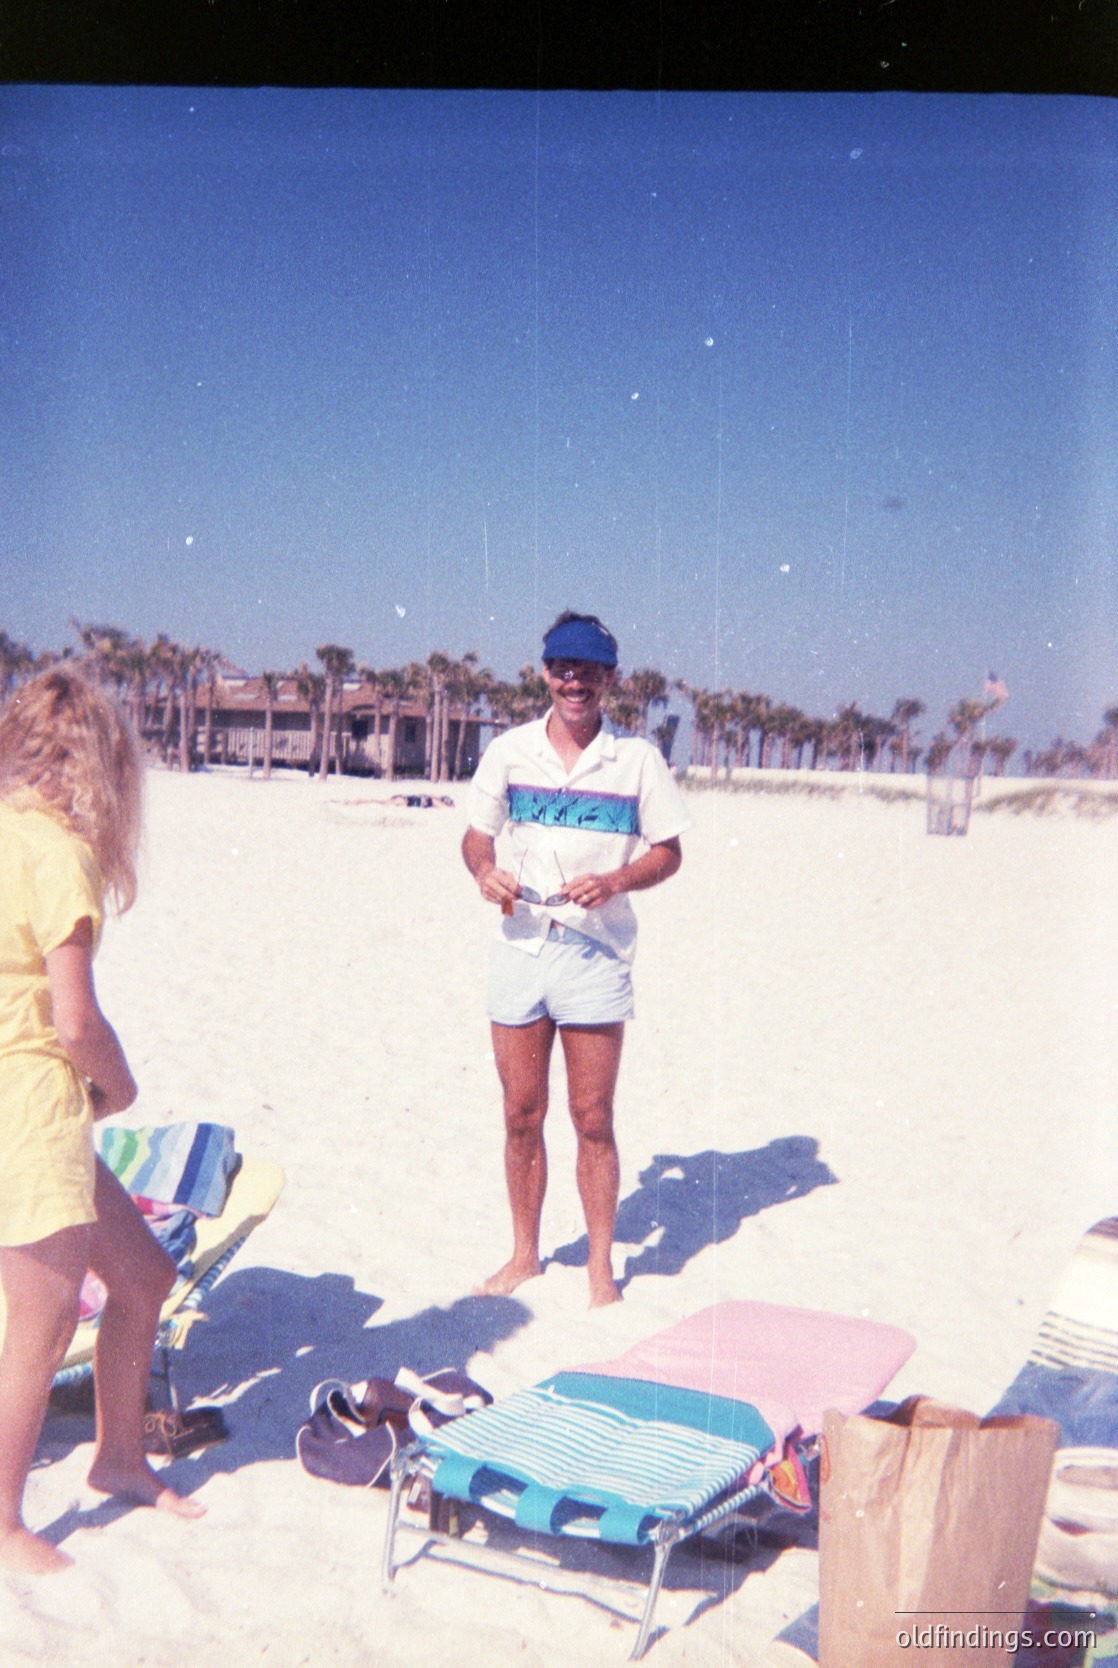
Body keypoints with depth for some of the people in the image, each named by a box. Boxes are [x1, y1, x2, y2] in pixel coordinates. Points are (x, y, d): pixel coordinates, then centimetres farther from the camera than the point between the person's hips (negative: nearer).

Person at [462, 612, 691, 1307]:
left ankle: (601, 1266, 16)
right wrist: (487, 871, -9)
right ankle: (525, 1253, 26)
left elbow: (668, 852, 3)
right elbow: (477, 833, 14)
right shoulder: (509, 751, 6)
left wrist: (614, 882, -16)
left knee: (593, 1119, 1)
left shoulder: (637, 758, 0)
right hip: (520, 946, 2)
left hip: (597, 953, -2)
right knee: (522, 1115, 10)